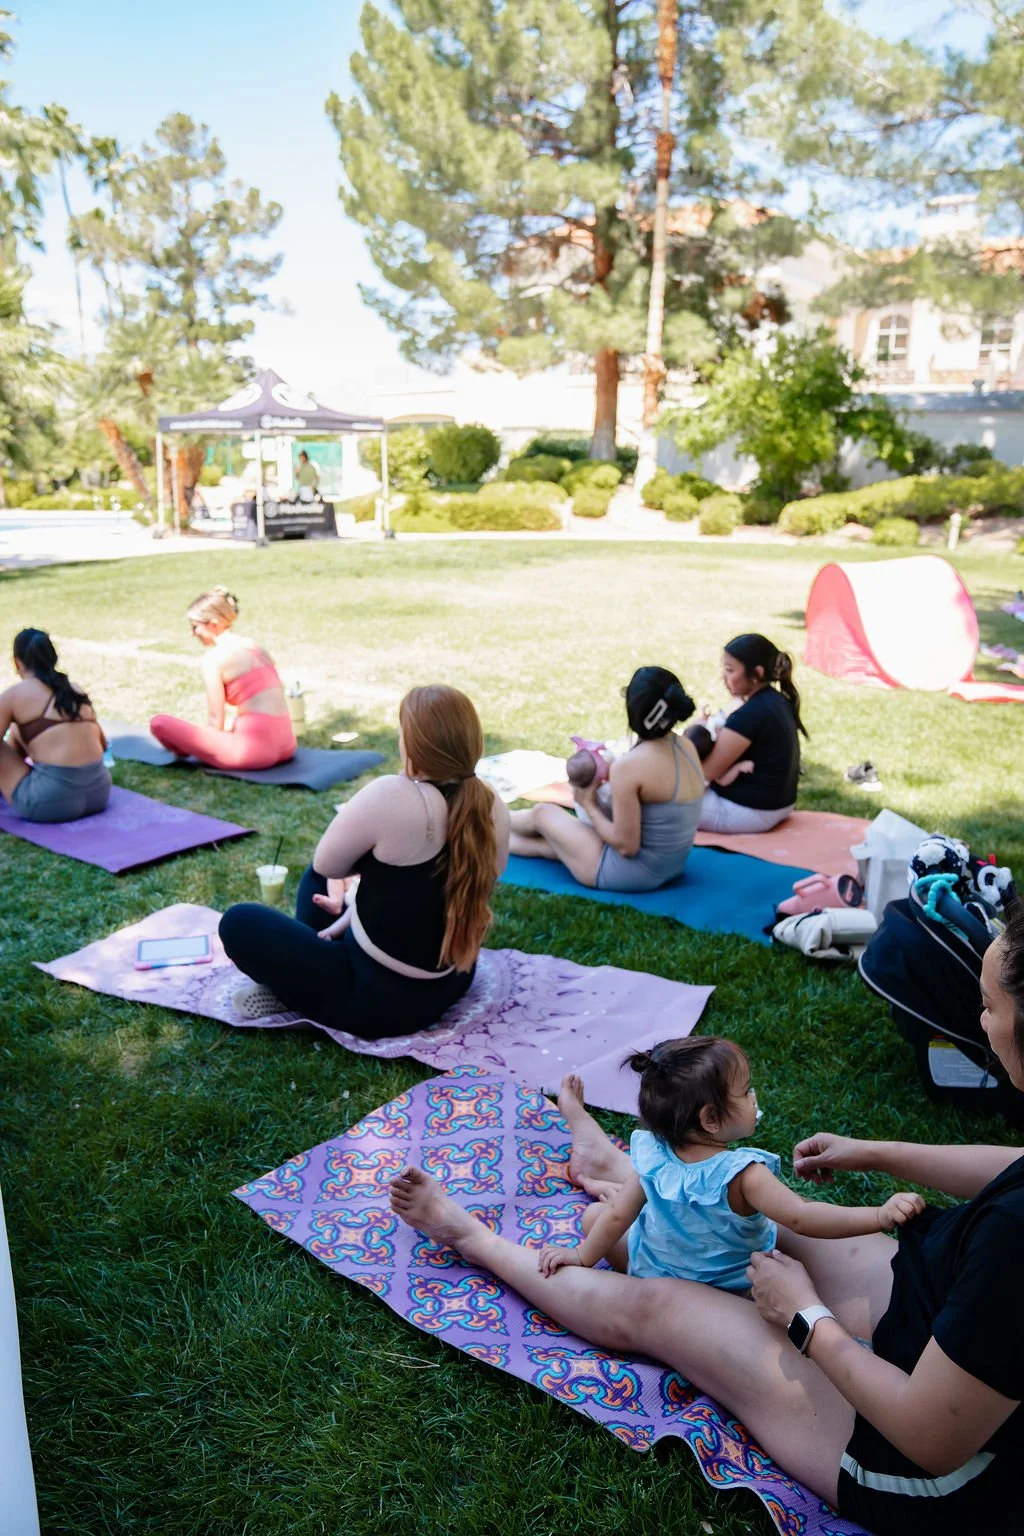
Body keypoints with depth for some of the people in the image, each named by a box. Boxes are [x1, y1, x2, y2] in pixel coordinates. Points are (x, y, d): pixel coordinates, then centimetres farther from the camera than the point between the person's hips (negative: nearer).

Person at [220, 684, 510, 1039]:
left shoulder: (390, 796, -26)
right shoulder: (493, 809, -4)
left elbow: (325, 865, -10)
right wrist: (353, 910, 9)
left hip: (382, 998, -7)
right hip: (452, 983, 8)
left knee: (238, 923, 5)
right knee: (323, 885, 23)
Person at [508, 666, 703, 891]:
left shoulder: (629, 765, -27)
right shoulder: (686, 746, -3)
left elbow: (626, 846, -23)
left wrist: (590, 806, -10)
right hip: (672, 865, 7)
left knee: (543, 813, 17)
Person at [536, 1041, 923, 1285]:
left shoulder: (653, 1157, -24)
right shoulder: (742, 1174, -36)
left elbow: (618, 1217, -13)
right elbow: (801, 1217, -41)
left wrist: (583, 1255, 2)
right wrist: (880, 1215, -43)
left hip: (655, 1268, 1)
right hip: (728, 1281, -1)